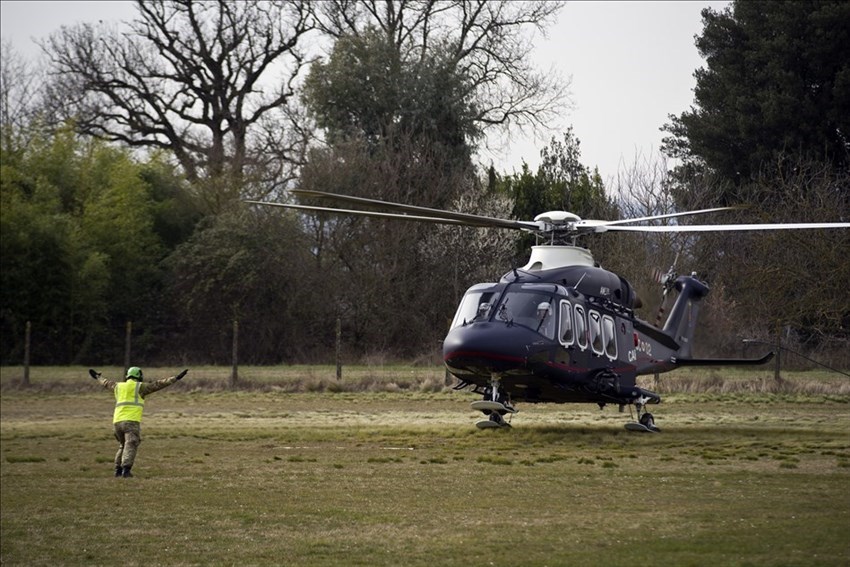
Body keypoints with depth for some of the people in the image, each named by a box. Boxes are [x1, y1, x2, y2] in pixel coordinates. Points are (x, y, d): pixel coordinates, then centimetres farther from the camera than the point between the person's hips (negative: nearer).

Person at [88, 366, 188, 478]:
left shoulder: (119, 386, 19)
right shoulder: (139, 387, 3)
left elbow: (107, 384, 38)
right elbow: (157, 384, -2)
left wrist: (98, 377, 59)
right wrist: (175, 378, -2)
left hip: (117, 421, 6)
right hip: (131, 421, -6)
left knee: (123, 445, 22)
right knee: (130, 447, -13)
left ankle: (118, 470, 16)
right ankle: (126, 470, -29)